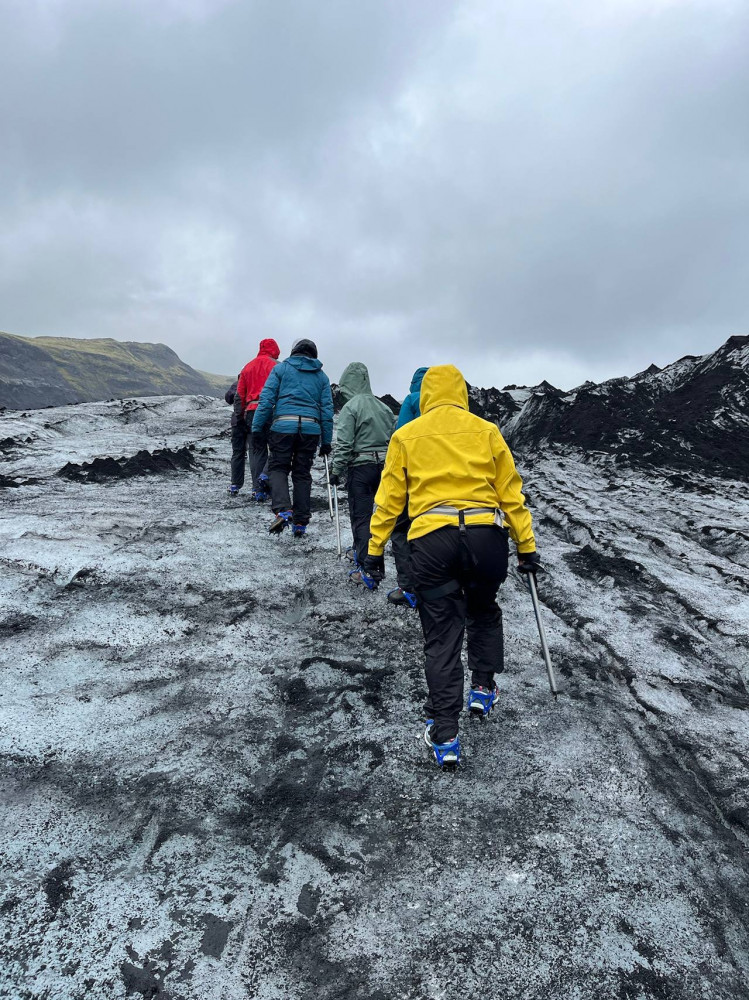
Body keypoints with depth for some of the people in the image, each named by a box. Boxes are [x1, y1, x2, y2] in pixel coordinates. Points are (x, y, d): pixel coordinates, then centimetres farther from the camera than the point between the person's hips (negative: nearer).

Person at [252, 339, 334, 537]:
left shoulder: (281, 368, 12)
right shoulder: (321, 376, 19)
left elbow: (267, 398, 1)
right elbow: (327, 410, 13)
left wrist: (257, 428, 1)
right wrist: (326, 442, 14)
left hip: (283, 425, -2)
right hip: (311, 428, 2)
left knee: (277, 468, 8)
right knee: (302, 473, 11)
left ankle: (283, 510, -15)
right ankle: (300, 522, 12)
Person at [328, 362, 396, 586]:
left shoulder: (350, 407, -10)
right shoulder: (383, 407, 9)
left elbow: (344, 444, -15)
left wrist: (336, 470, -8)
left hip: (360, 466, -7)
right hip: (384, 466, 7)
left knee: (360, 517, -3)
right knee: (374, 512, 20)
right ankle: (360, 552, 36)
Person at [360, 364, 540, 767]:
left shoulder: (405, 436, 9)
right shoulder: (486, 431, 9)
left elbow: (388, 497, 7)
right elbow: (511, 492, 8)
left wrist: (375, 549, 12)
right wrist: (526, 546, 13)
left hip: (432, 540, -1)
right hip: (486, 535, 1)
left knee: (441, 638, 7)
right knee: (484, 612, 30)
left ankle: (444, 737, 6)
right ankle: (483, 688, 31)